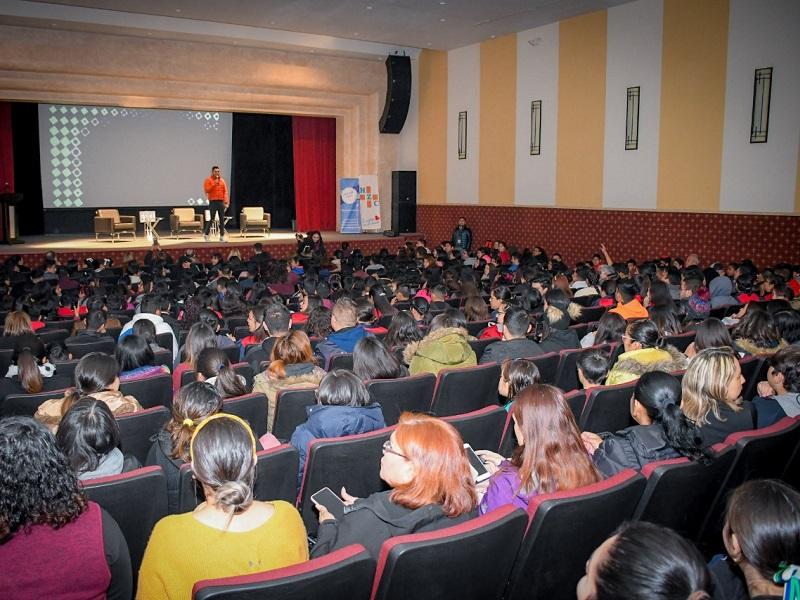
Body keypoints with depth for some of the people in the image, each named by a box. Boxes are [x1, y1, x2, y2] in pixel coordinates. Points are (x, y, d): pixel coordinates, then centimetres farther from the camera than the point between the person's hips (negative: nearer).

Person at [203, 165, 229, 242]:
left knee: (222, 220, 2)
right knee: (211, 219, -4)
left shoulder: (222, 180, 12)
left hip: (221, 202, 4)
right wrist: (214, 184, -16)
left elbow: (225, 191, 7)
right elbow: (206, 190, -9)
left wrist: (226, 202, -3)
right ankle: (206, 234, 9)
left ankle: (222, 236, 5)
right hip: (213, 202, -4)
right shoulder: (208, 180, 1)